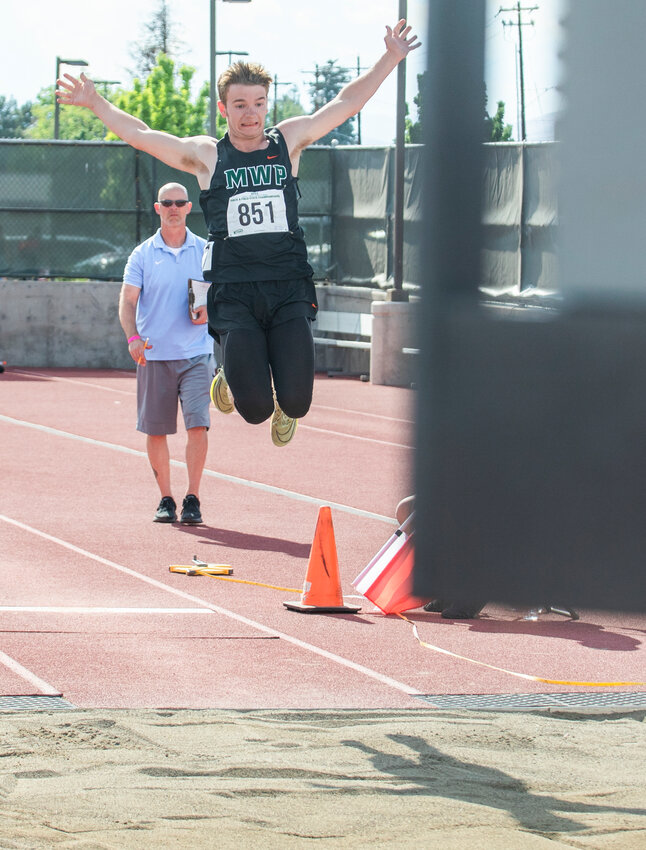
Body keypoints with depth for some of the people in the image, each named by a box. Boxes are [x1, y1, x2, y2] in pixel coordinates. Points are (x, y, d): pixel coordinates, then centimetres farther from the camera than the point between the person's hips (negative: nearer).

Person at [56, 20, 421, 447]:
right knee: (254, 409, -10)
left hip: (289, 290, 1)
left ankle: (284, 404, 29)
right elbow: (140, 134, 7)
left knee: (296, 402, -11)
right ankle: (230, 381, 28)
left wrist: (391, 58, 5)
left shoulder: (289, 141, 10)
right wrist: (96, 103, 0)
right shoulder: (206, 155, 7)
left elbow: (347, 102, 10)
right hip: (235, 296, -1)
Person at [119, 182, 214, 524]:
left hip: (196, 353, 0)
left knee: (197, 424, -12)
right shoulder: (143, 254, 4)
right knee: (155, 430, 4)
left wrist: (209, 311, -10)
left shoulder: (204, 250, 7)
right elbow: (128, 300, -1)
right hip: (154, 354, 0)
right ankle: (165, 499, 17)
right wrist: (133, 336, -18)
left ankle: (192, 499, -6)